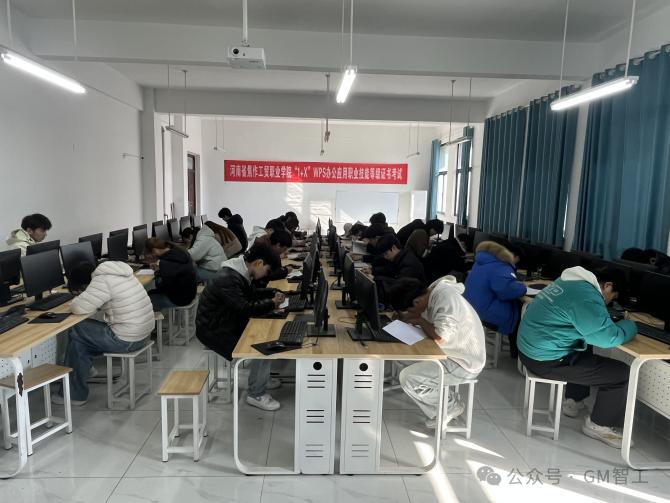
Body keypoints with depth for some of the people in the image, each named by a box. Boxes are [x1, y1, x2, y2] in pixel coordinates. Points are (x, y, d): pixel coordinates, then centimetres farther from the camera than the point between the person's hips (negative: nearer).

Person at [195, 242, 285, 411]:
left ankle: (261, 378, 21)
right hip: (214, 331, -10)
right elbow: (245, 309, -33)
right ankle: (256, 394, -2)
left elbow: (251, 293, 19)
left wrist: (273, 293, 2)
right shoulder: (227, 280, -29)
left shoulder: (241, 273, 3)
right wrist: (272, 304, -19)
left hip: (230, 323, 10)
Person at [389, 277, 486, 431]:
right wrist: (405, 317, -8)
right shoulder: (432, 292, -2)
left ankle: (451, 407, 6)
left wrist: (419, 320, -19)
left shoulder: (447, 300, -28)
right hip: (452, 353, 10)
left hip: (463, 364, -10)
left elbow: (439, 339, -35)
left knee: (407, 378, -16)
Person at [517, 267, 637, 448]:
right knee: (621, 374, -1)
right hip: (546, 360, -10)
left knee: (586, 348, 35)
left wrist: (613, 323, 12)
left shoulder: (571, 282, 11)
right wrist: (629, 325, 0)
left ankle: (573, 401, 40)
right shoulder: (586, 296, -20)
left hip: (529, 349, 10)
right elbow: (609, 338, -20)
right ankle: (599, 425, 18)